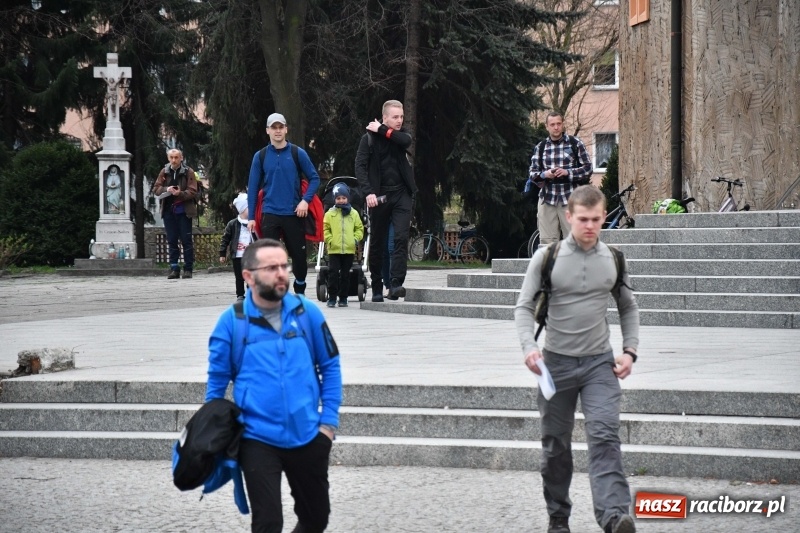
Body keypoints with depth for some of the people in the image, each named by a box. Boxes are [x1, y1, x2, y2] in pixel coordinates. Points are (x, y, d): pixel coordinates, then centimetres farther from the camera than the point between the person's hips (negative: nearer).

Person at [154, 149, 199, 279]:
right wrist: (166, 189, -14)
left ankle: (188, 269, 3)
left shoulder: (188, 172, -2)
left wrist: (180, 193, -25)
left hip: (184, 211, -3)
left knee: (186, 240, -2)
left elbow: (192, 192, -8)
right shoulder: (164, 172, 9)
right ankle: (174, 268, 10)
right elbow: (156, 189, 6)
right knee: (172, 241, 5)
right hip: (168, 210, 4)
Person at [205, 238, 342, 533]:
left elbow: (330, 366, 6)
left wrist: (329, 420, 1)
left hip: (307, 436, 3)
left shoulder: (307, 313, -3)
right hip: (258, 440, -2)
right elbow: (217, 381, 2)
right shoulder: (232, 321, -7)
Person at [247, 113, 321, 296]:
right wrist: (251, 217, 1)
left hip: (294, 214, 0)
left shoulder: (298, 153, 0)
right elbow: (253, 187, 6)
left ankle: (300, 293, 28)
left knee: (299, 256, 7)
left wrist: (305, 200, -13)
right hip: (270, 215, 0)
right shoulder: (261, 156, 4)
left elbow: (314, 178, 3)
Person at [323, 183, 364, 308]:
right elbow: (325, 229, 3)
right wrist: (329, 240, -9)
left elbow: (359, 228, 12)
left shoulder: (353, 213, 7)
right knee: (333, 273, -6)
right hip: (334, 249, -2)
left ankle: (343, 298, 14)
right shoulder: (330, 213, 3)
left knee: (345, 274, 7)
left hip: (349, 249, 2)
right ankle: (332, 298, 1)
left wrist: (356, 239, -1)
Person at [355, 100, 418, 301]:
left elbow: (406, 141, -16)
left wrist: (382, 131, -9)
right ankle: (377, 288, 14)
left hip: (401, 194, 2)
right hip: (379, 196, -2)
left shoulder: (400, 135, 9)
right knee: (377, 243, 6)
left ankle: (396, 284, -19)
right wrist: (368, 192, -19)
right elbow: (360, 166, -8)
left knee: (401, 238, -13)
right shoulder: (369, 138, -1)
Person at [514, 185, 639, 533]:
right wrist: (529, 346, -20)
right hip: (557, 361, 0)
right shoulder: (547, 257, -4)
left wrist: (629, 350, 3)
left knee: (604, 436, -17)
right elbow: (525, 306, -3)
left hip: (600, 362, 0)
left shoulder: (613, 259, 4)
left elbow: (628, 308, 16)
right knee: (556, 445, 9)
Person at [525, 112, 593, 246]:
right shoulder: (540, 147, 12)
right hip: (547, 199, 2)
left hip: (570, 199, -2)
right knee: (547, 241, -2)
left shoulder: (575, 144, 4)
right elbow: (532, 173, 11)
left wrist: (567, 172, -13)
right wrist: (544, 174, -11)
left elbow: (588, 169, 2)